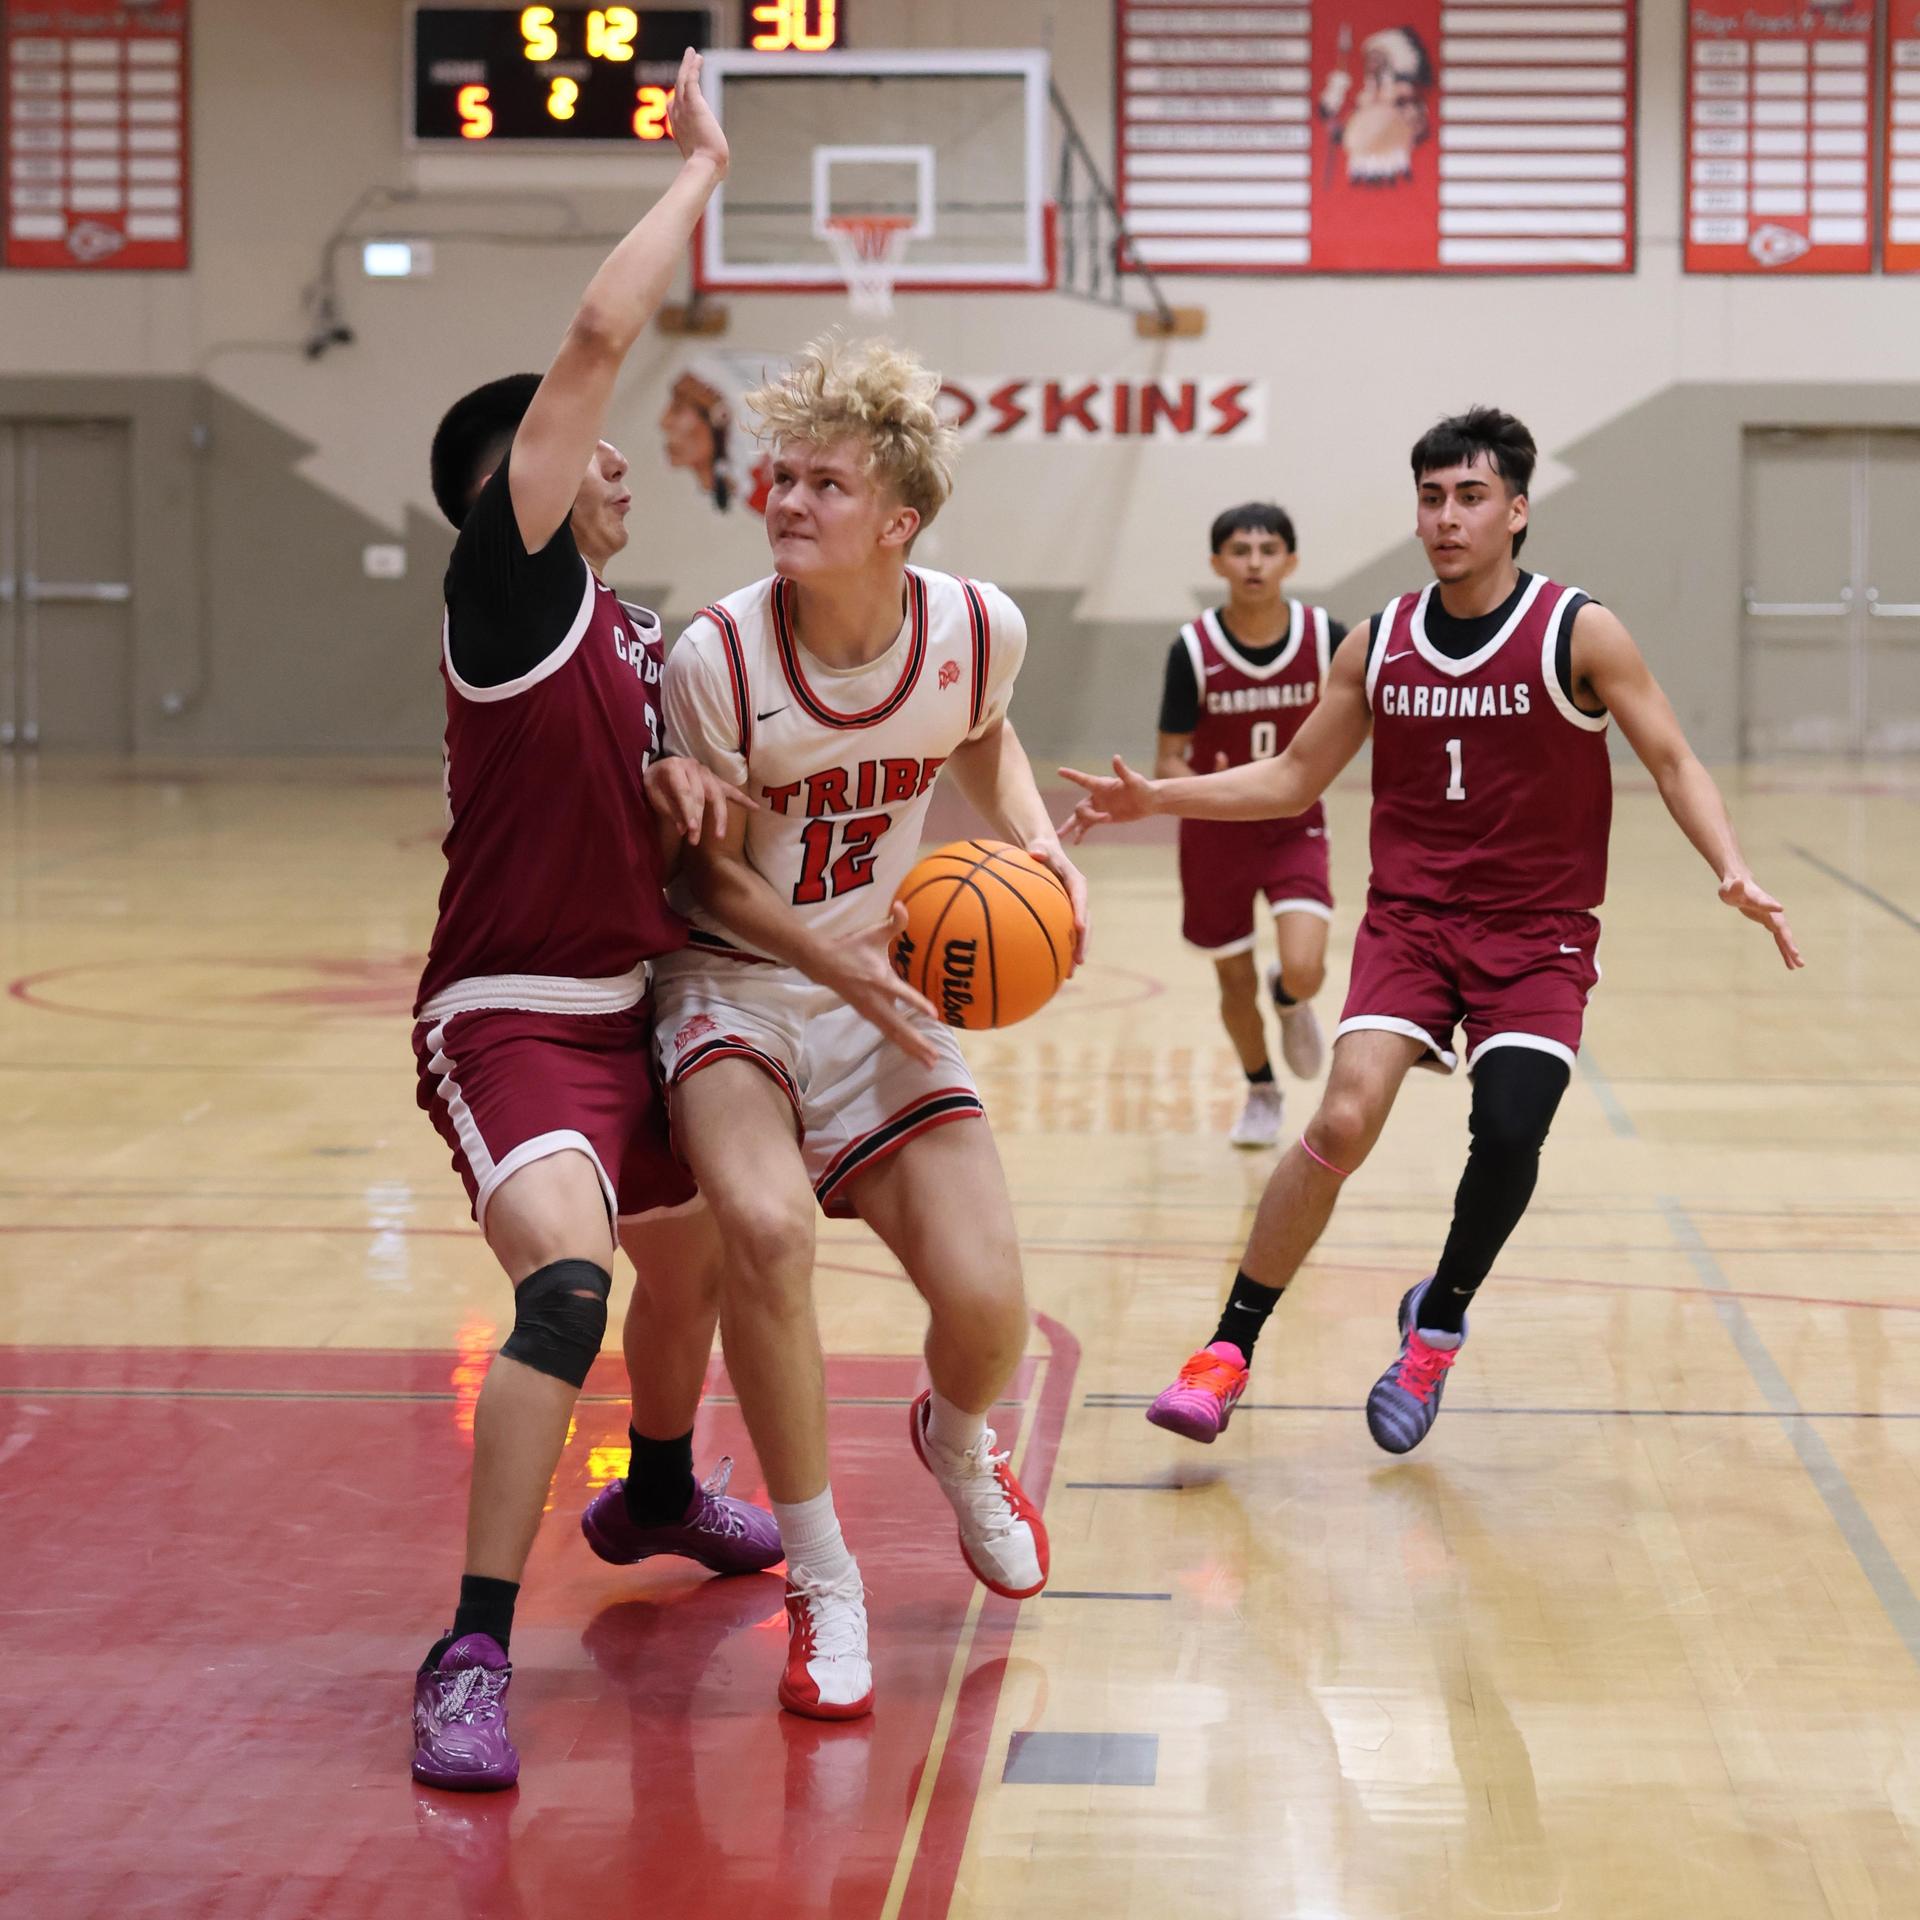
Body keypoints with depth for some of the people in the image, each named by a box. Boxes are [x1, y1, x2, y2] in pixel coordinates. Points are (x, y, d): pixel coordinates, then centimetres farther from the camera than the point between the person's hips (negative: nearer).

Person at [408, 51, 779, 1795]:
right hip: (513, 1018, -9)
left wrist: (684, 776, -1)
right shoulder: (506, 585, -13)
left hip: (638, 1008, 9)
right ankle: (474, 1654, -29)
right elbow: (597, 339, -21)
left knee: (694, 1256, 28)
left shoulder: (631, 629, 11)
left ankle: (659, 1493, 57)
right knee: (568, 1274, -31)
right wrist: (702, 167, -12)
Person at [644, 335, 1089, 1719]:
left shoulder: (978, 631, -12)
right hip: (732, 984, -3)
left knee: (986, 1305, -10)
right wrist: (836, 962, -26)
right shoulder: (718, 658, -21)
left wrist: (1042, 850, -4)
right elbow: (716, 878, -10)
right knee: (768, 1225, -33)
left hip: (880, 993, 3)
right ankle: (821, 1581, -14)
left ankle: (959, 1445, 32)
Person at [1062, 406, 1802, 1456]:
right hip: (1410, 921, 2)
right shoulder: (1380, 642, 5)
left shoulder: (1577, 631, -5)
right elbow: (1293, 778, 14)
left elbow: (1672, 761, -4)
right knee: (1344, 1120, -19)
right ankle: (1230, 1349, -7)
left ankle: (1439, 1315, 10)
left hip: (1537, 935, -1)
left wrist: (1732, 871, -21)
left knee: (1508, 1135, -21)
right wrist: (1156, 798, 3)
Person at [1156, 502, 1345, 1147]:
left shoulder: (1325, 637, -13)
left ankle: (1290, 1000, 21)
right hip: (1216, 833, 0)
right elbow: (1167, 764, -13)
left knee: (1303, 970, -19)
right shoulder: (1193, 650, -17)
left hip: (1295, 827, 0)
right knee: (1236, 983, 11)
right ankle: (1261, 1094, 40)